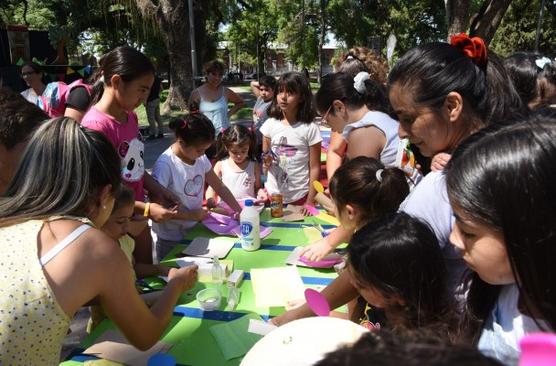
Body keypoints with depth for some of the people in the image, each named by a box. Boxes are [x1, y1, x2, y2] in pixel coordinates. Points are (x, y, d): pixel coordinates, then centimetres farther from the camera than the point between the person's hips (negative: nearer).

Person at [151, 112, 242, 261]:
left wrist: (240, 212, -4)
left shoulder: (201, 158, -5)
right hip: (171, 240, -5)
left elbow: (219, 187, 5)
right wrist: (190, 215, -19)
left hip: (196, 231, 5)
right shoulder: (165, 165, -24)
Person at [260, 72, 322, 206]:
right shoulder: (270, 124, -2)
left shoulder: (309, 128, -11)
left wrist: (310, 202, -8)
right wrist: (266, 160, -14)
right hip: (272, 194, 3)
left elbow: (315, 168, -7)